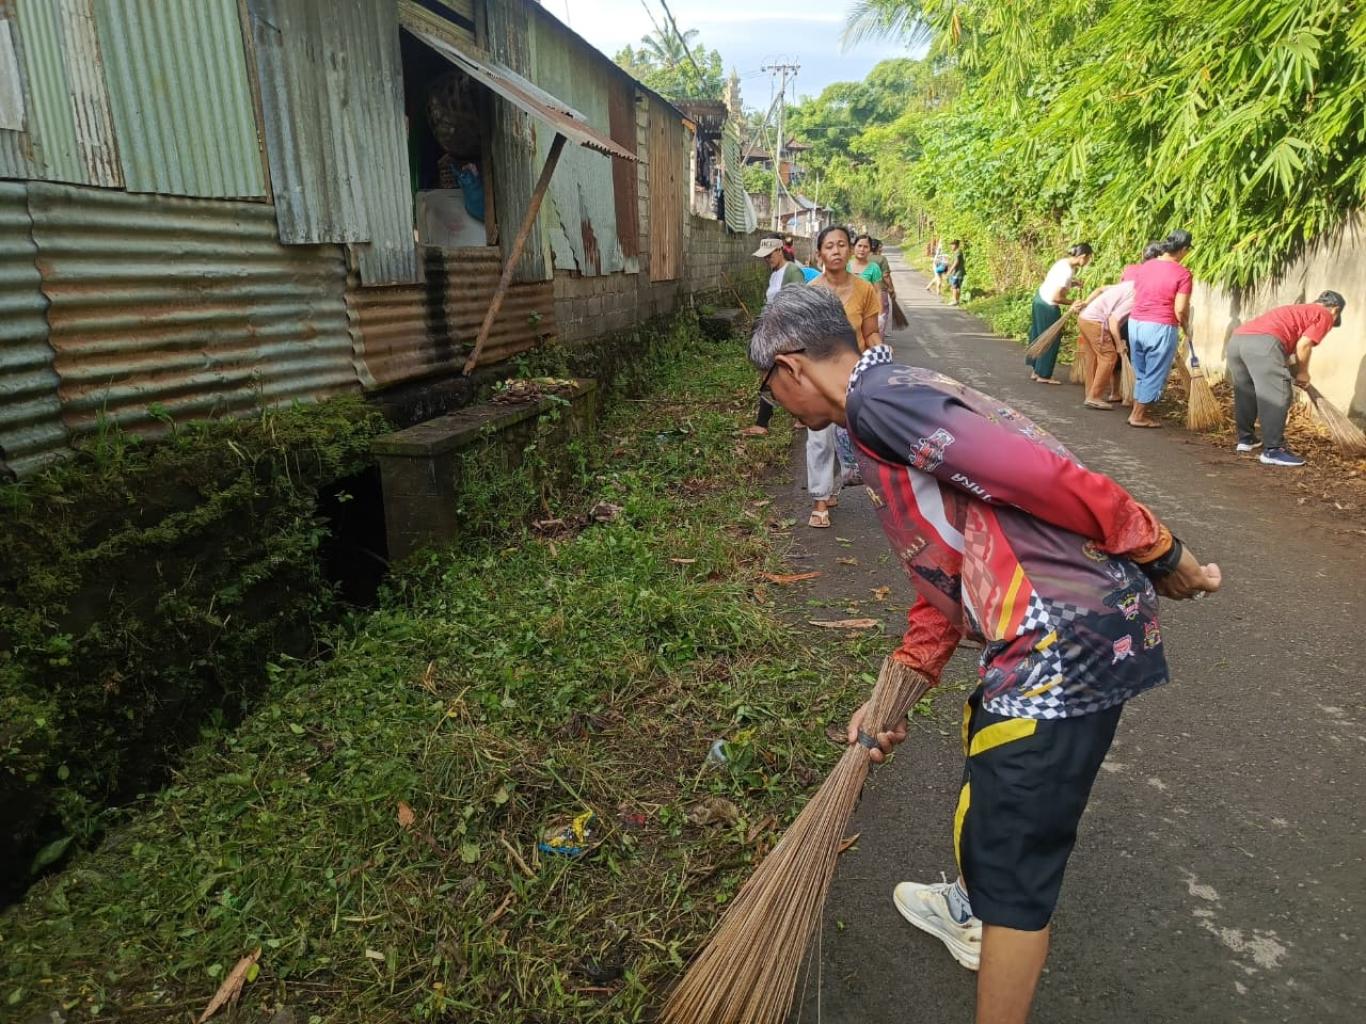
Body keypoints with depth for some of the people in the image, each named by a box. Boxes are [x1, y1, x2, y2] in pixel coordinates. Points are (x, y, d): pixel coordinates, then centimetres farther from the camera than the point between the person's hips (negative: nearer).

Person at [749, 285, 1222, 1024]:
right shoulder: (898, 407, 17)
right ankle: (973, 914, 56)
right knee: (985, 767, 30)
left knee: (1016, 852, 2)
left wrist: (1159, 555, -11)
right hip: (1058, 636, 11)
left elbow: (1044, 478, -22)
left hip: (1070, 637, -11)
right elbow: (945, 575, 17)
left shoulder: (877, 399, -15)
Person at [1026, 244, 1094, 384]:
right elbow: (1056, 297, -25)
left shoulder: (1065, 262, 2)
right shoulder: (1067, 272, -25)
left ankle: (1035, 370, 27)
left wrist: (1072, 284, 3)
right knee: (1051, 340, 3)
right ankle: (1043, 375, 13)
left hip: (1040, 298, 9)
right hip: (1048, 306, -9)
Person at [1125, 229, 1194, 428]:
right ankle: (1139, 416, 10)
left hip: (1135, 324, 6)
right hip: (1160, 329, -6)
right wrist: (1186, 328, 4)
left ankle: (1137, 411, 23)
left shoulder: (1144, 267, 8)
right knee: (1154, 375, 6)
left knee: (1141, 373, 18)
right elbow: (1180, 309, -12)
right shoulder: (1182, 273, -10)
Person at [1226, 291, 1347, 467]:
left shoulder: (1296, 309, 41)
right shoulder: (1325, 315, 19)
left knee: (1245, 393, 22)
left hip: (1236, 338, 8)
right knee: (1277, 397, -6)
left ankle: (1245, 439, 32)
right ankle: (1273, 450, -8)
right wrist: (1302, 373, 19)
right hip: (1263, 342, -8)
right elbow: (1303, 344, 6)